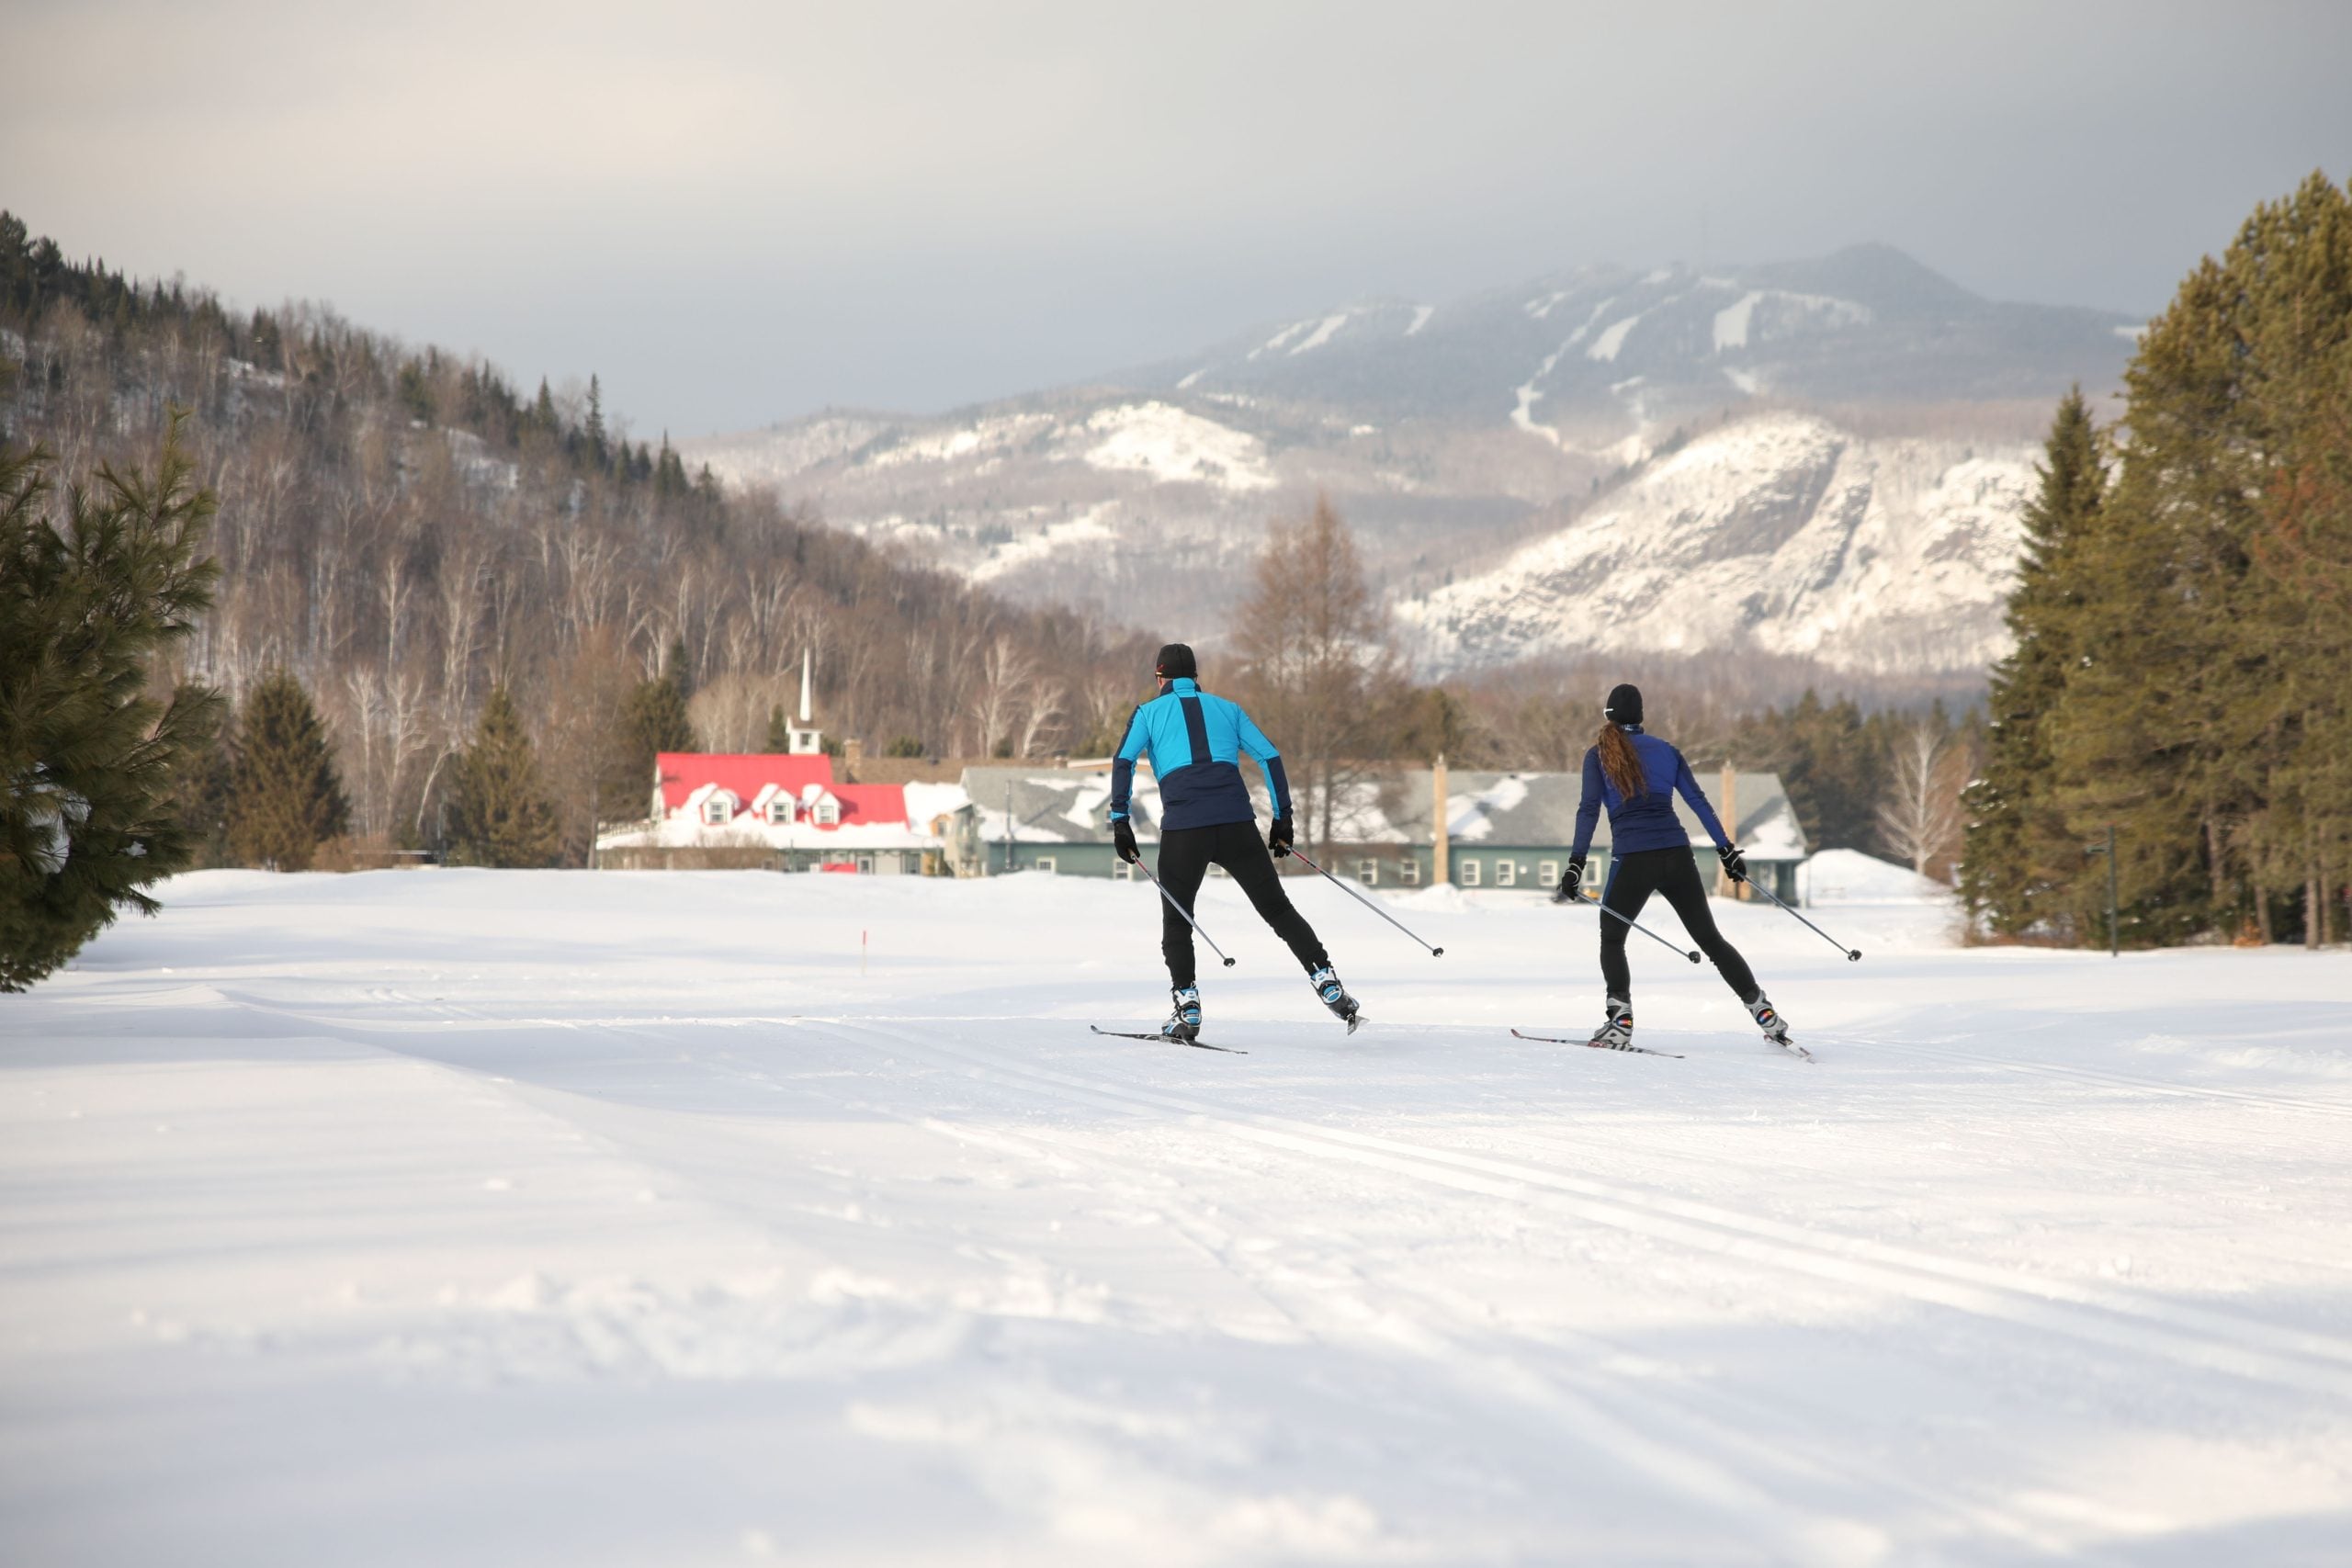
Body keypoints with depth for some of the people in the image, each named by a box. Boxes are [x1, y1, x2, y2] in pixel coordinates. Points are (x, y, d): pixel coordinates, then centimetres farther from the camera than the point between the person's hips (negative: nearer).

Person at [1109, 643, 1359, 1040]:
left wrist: (1120, 820, -1)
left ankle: (1187, 1009, 2)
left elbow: (1124, 761, 0)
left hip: (1183, 829, -2)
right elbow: (1269, 757, 15)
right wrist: (1282, 816, 17)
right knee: (1277, 908, 9)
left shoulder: (1149, 712, 16)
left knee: (1176, 920, 13)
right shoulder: (1226, 708, 22)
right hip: (1237, 824, 2)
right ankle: (1326, 981, -3)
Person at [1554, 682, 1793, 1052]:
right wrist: (1727, 850, 11)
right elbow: (1698, 801, 10)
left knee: (1611, 940, 16)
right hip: (1677, 855, 3)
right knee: (1710, 938, 12)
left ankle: (1619, 1022, -2)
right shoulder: (1665, 750, 14)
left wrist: (1576, 863, -8)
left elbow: (1589, 810, -5)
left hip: (1633, 860, -3)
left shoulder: (1599, 755, 5)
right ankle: (1765, 1014, 7)